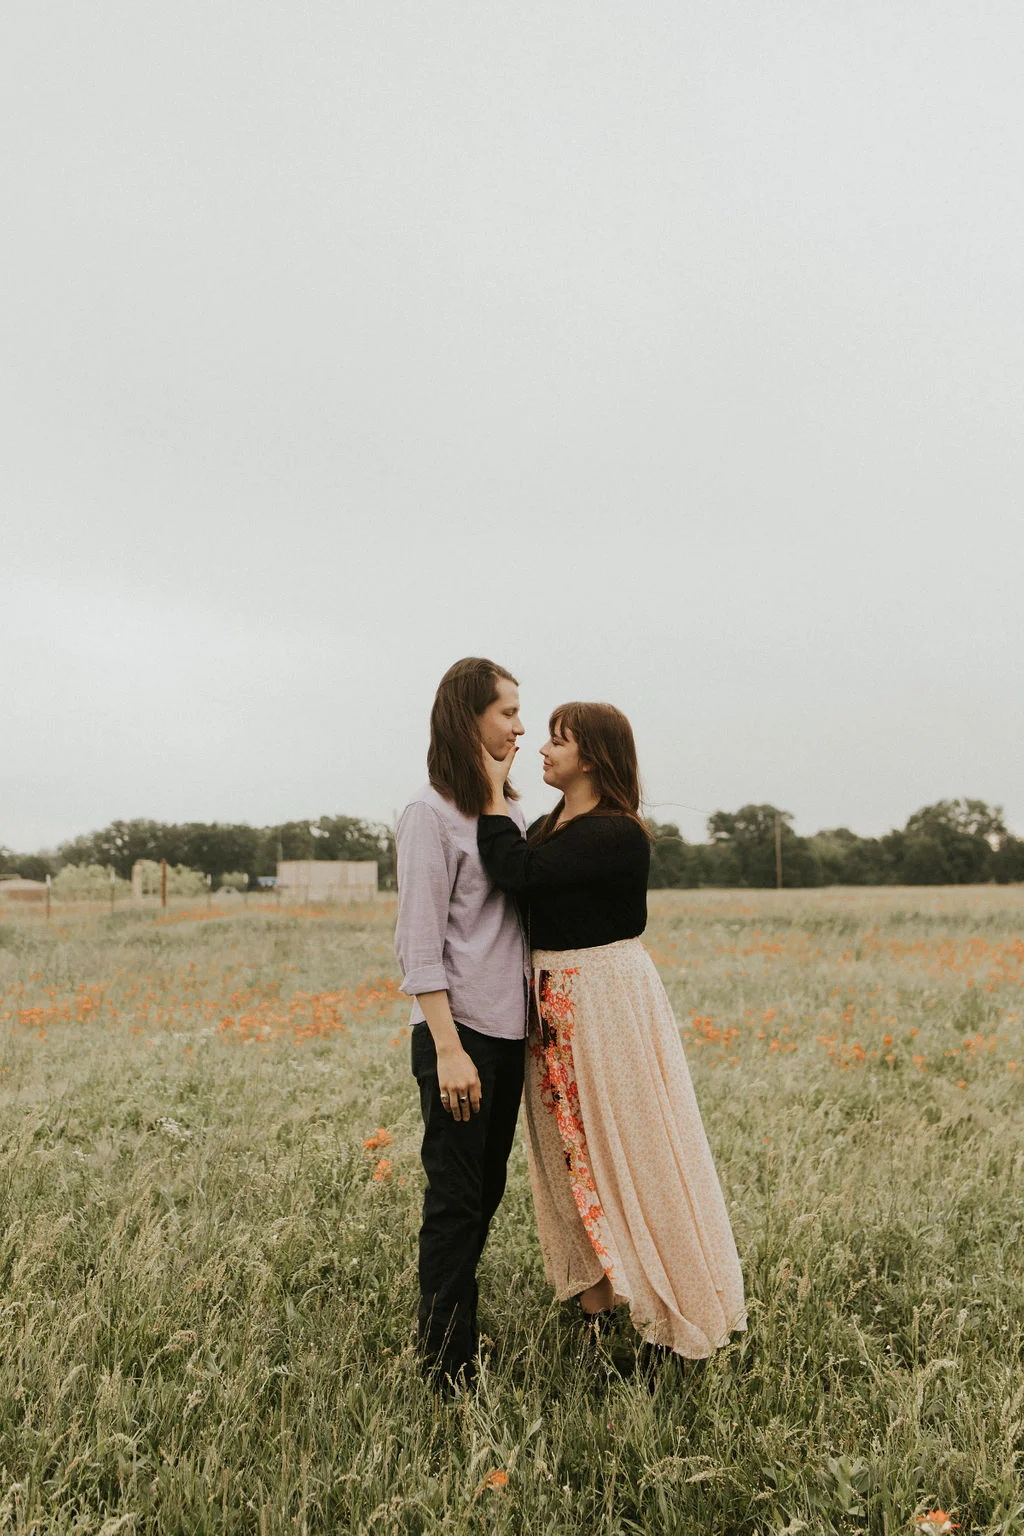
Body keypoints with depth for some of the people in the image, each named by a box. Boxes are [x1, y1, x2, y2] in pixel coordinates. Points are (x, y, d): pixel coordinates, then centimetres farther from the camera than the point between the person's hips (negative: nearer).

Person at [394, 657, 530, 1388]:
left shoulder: (511, 809, 11)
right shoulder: (432, 813, -10)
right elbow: (420, 942, -13)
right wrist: (448, 1049, -18)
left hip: (512, 1030, 7)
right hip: (460, 1030, -7)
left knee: (485, 1193, 14)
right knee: (456, 1202, 0)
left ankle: (445, 1329, 30)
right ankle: (449, 1368, 12)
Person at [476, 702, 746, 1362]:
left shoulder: (615, 835, -18)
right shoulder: (550, 828, 11)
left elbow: (518, 874, -27)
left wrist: (494, 794, -19)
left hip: (607, 995, -9)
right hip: (554, 1000, 9)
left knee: (626, 1145, 1)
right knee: (573, 1146, 15)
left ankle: (676, 1301, 17)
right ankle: (596, 1288, 30)